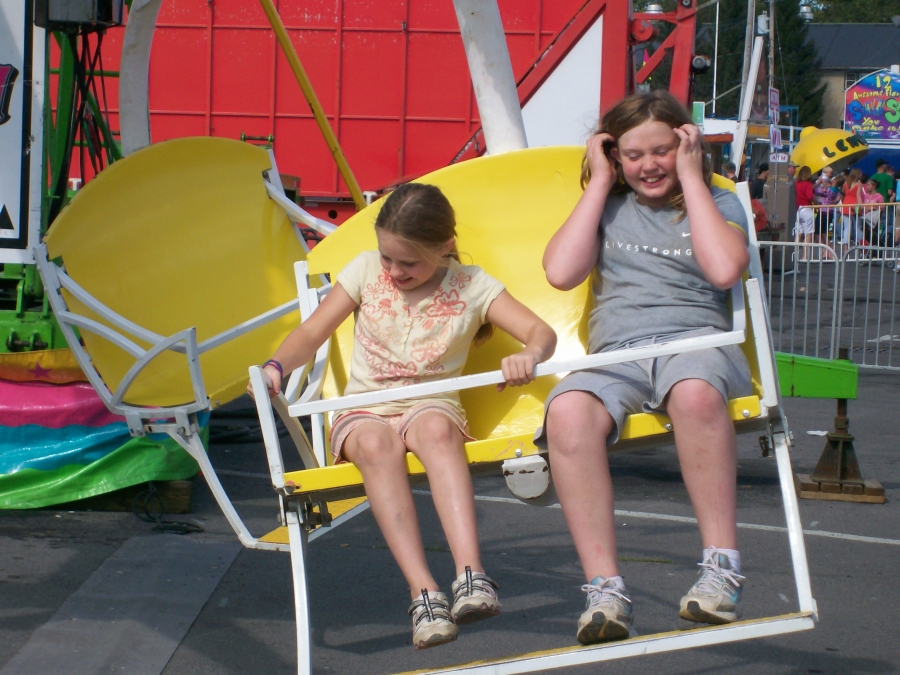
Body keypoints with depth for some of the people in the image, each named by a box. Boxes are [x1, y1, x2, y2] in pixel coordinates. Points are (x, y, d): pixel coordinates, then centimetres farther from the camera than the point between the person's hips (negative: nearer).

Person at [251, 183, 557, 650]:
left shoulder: (471, 286, 2)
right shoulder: (366, 270, 6)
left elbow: (542, 333, -5)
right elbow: (311, 334, 4)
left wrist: (529, 357, -30)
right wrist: (277, 366, -18)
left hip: (433, 405, -1)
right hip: (364, 409, 1)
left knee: (436, 429, -40)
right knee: (376, 443, -38)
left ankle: (471, 574, -53)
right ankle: (423, 593, -48)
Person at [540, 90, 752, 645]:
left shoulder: (718, 204, 16)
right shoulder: (608, 208, 23)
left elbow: (725, 269, -6)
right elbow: (561, 272, 5)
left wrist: (690, 178, 2)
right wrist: (599, 184, 11)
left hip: (697, 339, -2)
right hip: (616, 353, 2)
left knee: (695, 391, -43)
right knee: (568, 411, -36)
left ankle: (723, 566, -36)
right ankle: (605, 589, -37)